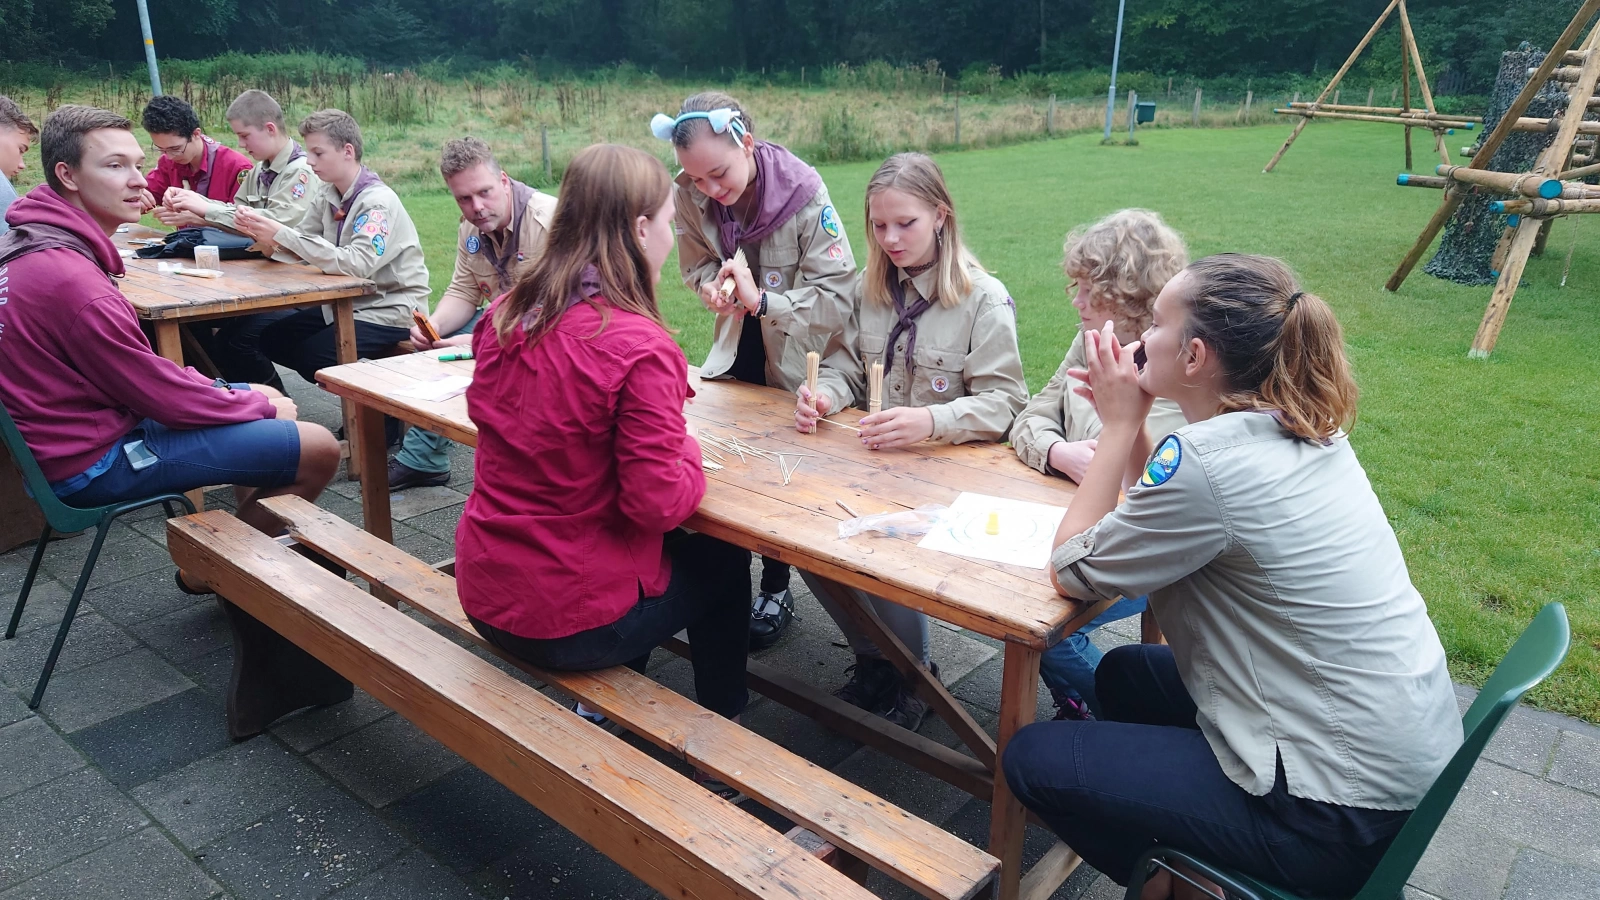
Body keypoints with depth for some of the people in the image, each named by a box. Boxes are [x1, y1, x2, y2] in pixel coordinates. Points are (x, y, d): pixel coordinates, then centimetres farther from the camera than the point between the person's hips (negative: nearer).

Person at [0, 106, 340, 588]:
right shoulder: (73, 281, -29)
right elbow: (161, 396, -21)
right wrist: (262, 405, -5)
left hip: (82, 423, 11)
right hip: (97, 462, -10)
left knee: (261, 396, 22)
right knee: (319, 449, -12)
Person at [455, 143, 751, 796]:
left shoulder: (505, 315, -3)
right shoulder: (638, 349, -25)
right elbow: (659, 502, -24)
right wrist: (686, 450, -4)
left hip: (484, 595, 7)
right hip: (570, 624, -7)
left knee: (672, 546, 30)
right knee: (722, 564, 21)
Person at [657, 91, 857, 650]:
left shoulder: (804, 194, -26)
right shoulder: (690, 195, -13)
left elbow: (837, 297, -25)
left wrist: (762, 300, -36)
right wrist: (713, 285, -19)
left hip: (799, 357, -4)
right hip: (739, 351, 4)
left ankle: (776, 589, 22)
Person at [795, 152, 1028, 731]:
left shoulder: (984, 298, -9)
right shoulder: (872, 288, 9)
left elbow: (1002, 402, -14)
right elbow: (849, 365, 16)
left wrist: (932, 422, -32)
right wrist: (824, 394, -8)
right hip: (871, 464, 6)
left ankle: (913, 676, 6)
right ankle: (873, 661, 10)